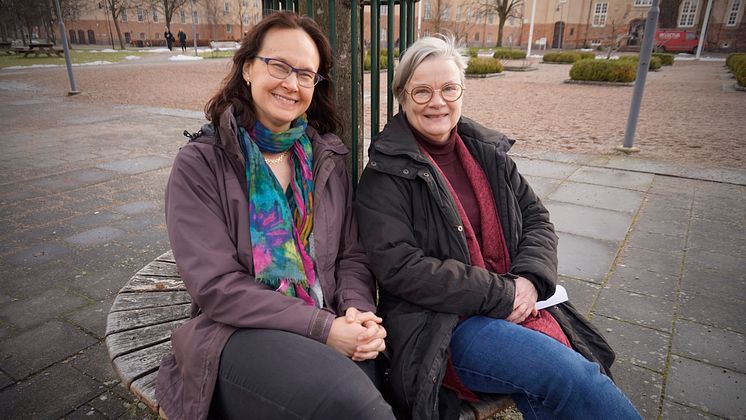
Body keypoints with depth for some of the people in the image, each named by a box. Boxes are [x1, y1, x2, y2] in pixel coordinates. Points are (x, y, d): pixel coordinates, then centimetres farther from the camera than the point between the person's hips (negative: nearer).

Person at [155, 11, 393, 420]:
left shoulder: (328, 158, 9)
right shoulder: (201, 163, -4)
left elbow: (352, 255, 9)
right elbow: (216, 286, -11)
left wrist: (359, 312, -13)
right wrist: (322, 327, -18)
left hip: (331, 330, 5)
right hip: (237, 333, -4)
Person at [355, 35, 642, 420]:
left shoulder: (487, 152, 12)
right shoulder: (386, 173, -6)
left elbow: (536, 219, 14)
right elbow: (399, 267, -15)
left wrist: (530, 279, -7)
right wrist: (499, 295, -15)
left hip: (516, 304, 5)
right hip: (436, 323, -5)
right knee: (575, 376, -23)